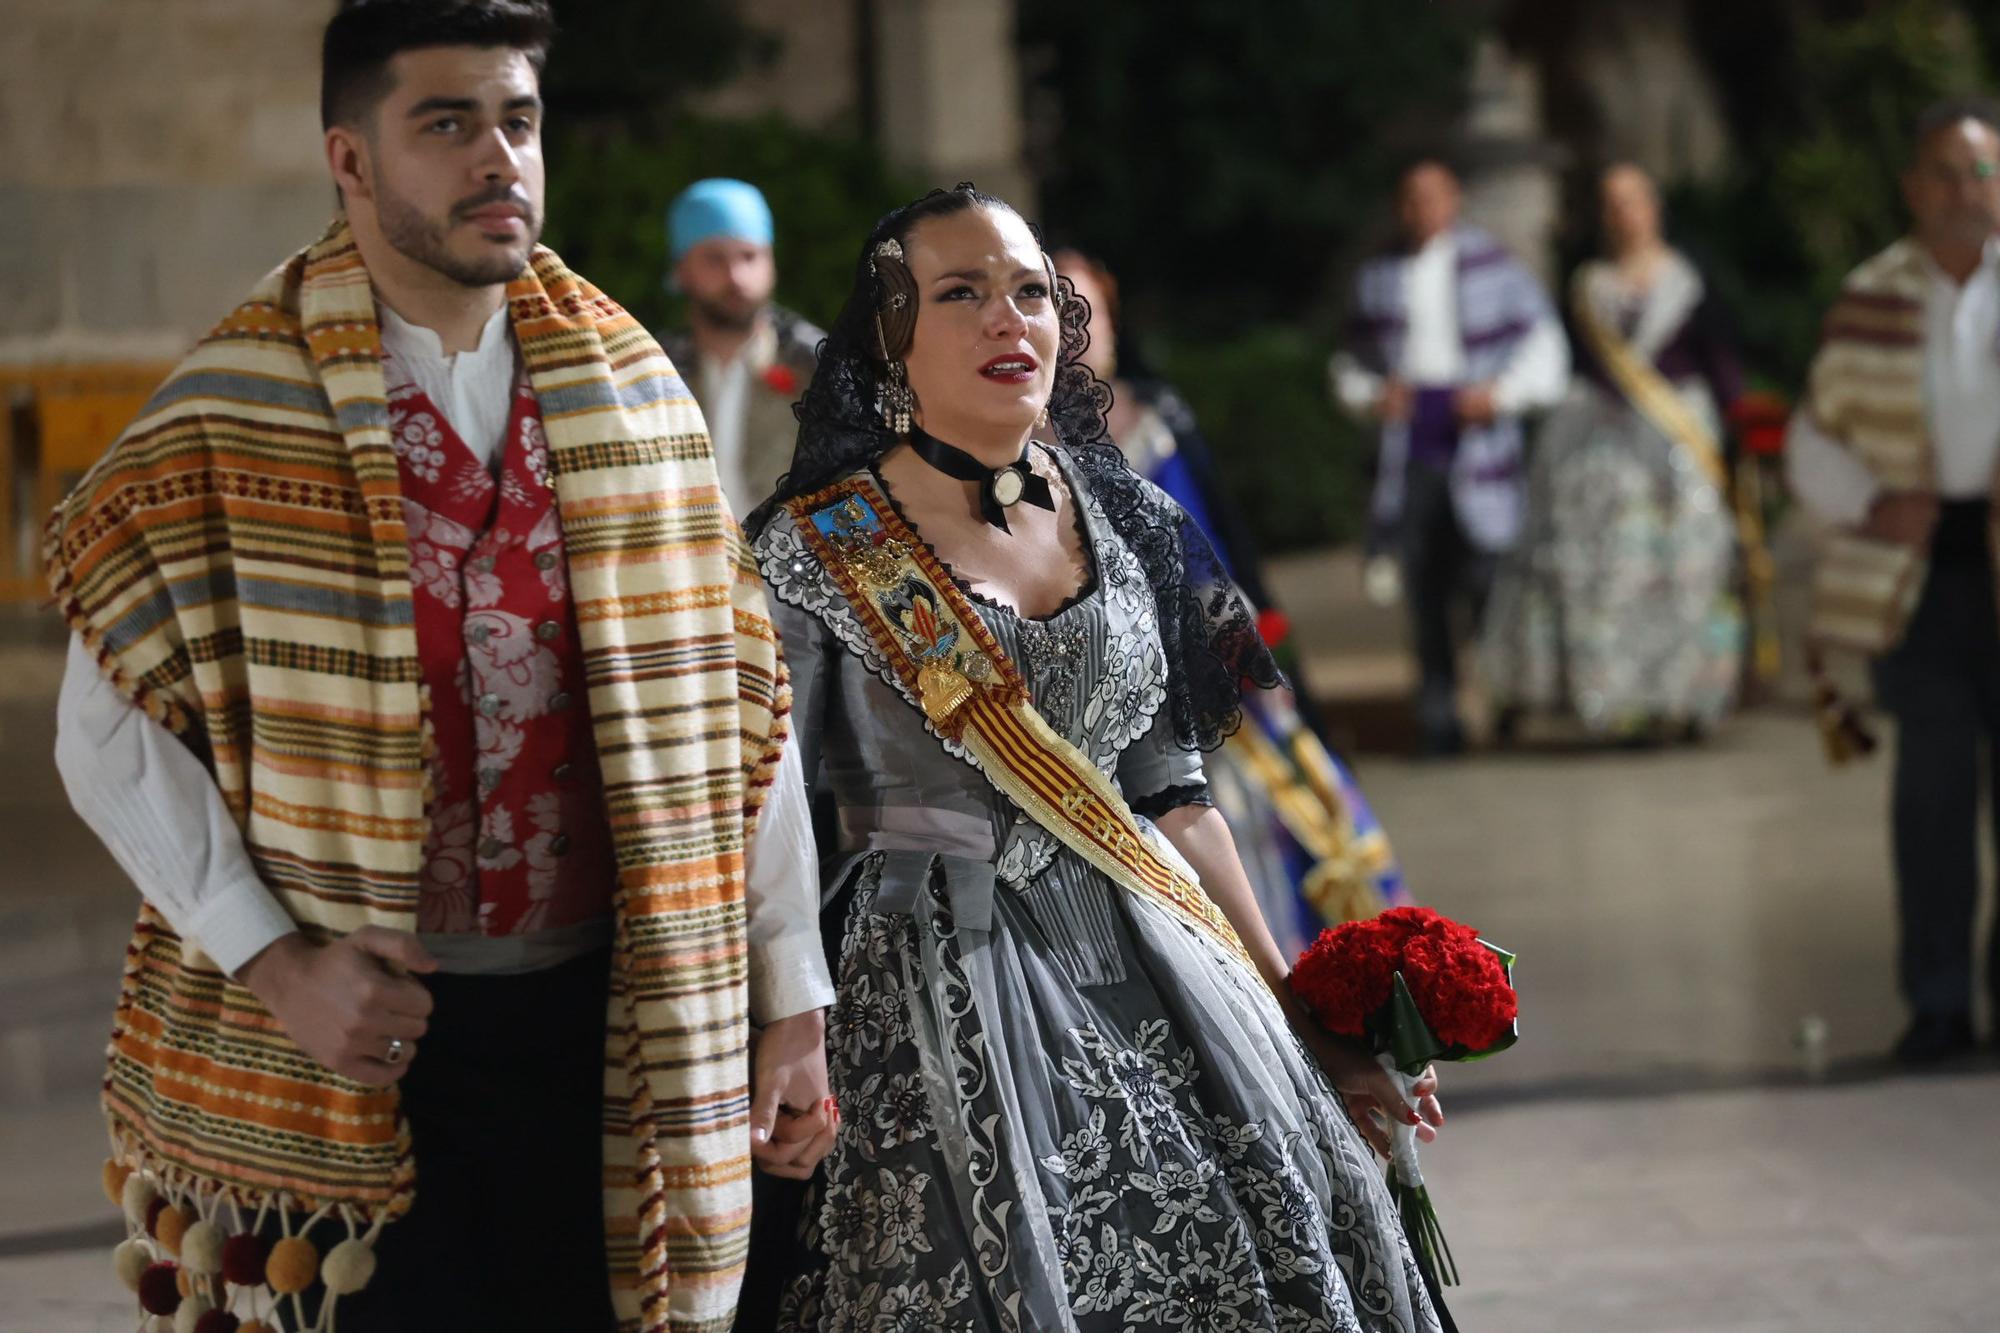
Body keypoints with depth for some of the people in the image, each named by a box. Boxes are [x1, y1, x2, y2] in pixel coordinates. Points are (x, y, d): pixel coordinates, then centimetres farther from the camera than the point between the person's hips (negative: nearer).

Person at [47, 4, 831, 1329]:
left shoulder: (633, 399, 6)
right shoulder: (232, 417, -5)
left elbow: (735, 713, 7)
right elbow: (111, 731, -5)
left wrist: (795, 1002, 4)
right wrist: (272, 959, -15)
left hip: (593, 1022, 3)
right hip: (359, 1035, -3)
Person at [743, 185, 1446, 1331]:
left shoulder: (1130, 526, 8)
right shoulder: (815, 551, -6)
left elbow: (1175, 799, 13)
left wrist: (1291, 1014, 11)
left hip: (1149, 968, 4)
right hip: (939, 979, -4)